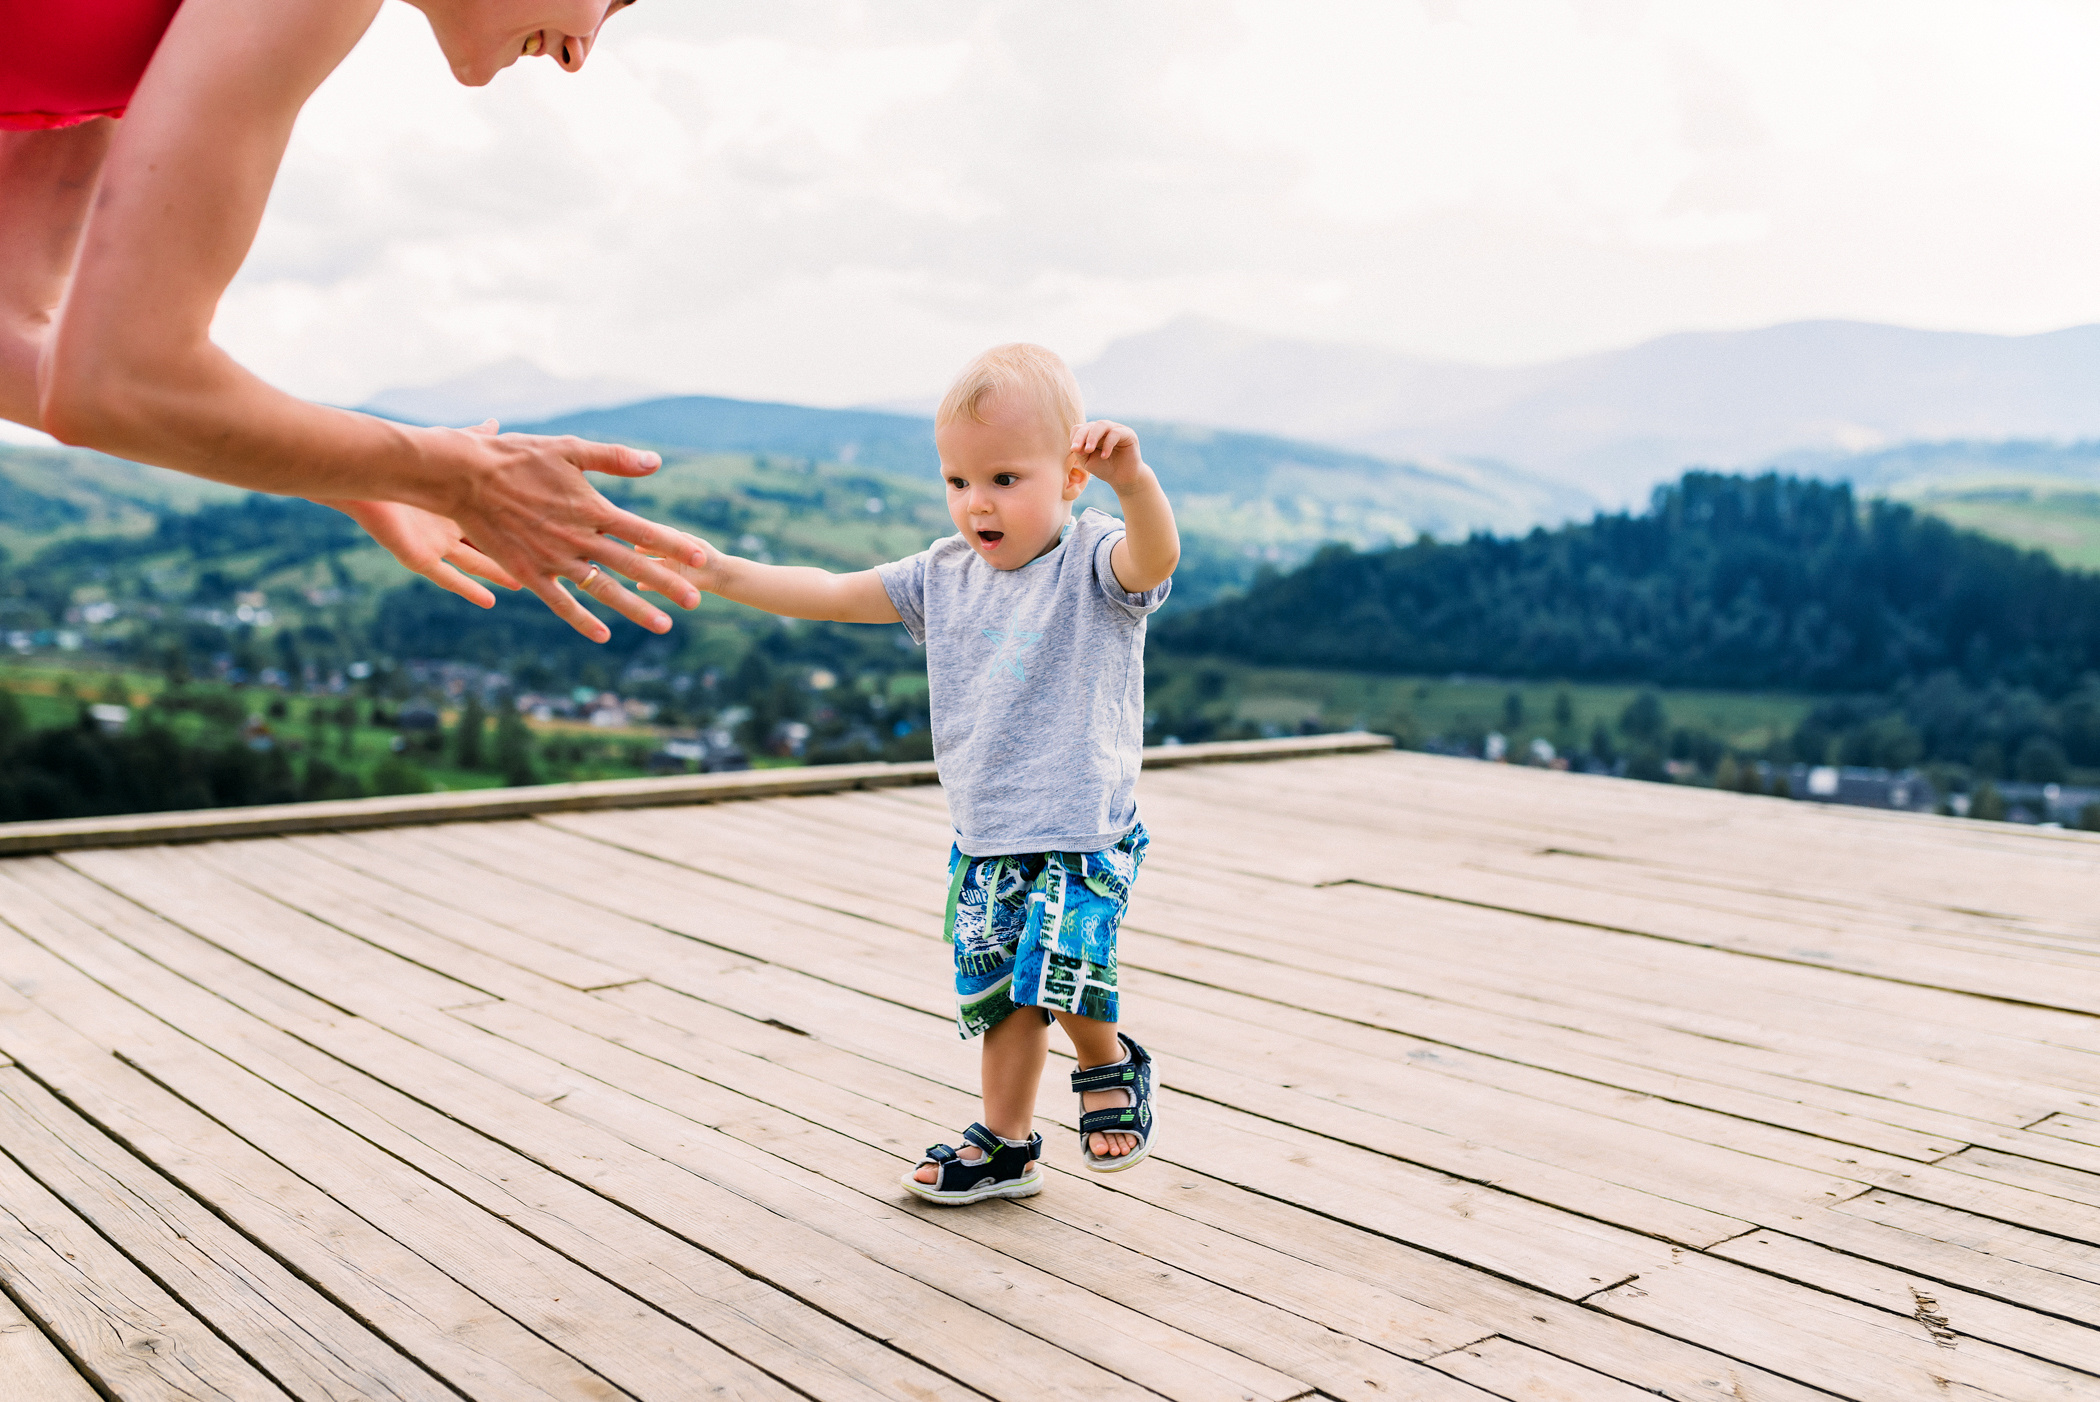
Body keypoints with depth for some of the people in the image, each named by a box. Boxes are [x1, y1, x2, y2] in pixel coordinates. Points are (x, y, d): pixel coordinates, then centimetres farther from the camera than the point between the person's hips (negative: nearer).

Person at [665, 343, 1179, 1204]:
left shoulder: (1093, 564, -11)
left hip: (1083, 832, -6)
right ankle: (1006, 1143, 32)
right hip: (984, 837, 6)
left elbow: (1154, 557, -34)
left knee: (1060, 969, -21)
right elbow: (833, 596, 8)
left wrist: (1132, 479, -55)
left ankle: (1112, 1068, 11)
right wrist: (720, 573, 1)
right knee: (998, 994, 14)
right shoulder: (945, 576, 6)